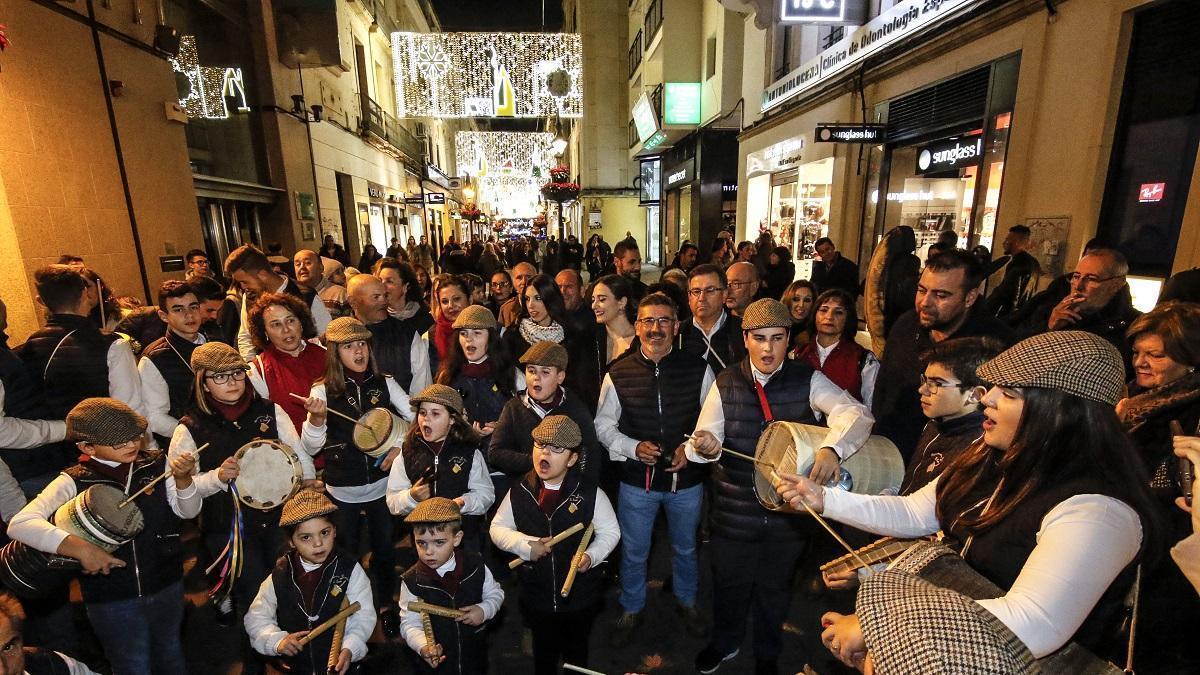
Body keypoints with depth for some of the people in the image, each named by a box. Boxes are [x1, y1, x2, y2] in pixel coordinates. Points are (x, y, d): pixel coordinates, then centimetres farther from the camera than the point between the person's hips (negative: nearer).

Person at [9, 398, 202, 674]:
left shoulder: (157, 465, -7)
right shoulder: (74, 482, -12)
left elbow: (189, 511, -7)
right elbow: (20, 524, -21)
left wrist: (182, 478, -26)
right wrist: (80, 548, -30)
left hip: (168, 587, 2)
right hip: (111, 600, -2)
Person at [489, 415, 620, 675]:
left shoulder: (590, 493, -19)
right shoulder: (519, 493, -13)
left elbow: (610, 532, -10)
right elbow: (498, 528, -3)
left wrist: (591, 556, -26)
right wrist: (525, 545, -19)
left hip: (580, 597, -1)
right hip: (536, 597, 2)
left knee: (576, 653, 25)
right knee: (543, 653, 27)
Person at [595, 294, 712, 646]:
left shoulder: (698, 369, -10)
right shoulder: (618, 373, -10)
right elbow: (603, 425, -1)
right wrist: (633, 447, -16)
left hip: (687, 478, 1)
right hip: (637, 480, 0)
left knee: (685, 548, 25)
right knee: (633, 552, 19)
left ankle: (686, 601, 54)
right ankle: (631, 610, 47)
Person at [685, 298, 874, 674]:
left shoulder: (808, 381, -9)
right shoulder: (725, 384, -6)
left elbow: (857, 413, -22)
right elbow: (705, 438, -10)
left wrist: (832, 448, -41)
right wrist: (705, 447, -35)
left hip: (789, 510, 0)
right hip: (734, 512, 1)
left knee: (775, 587, 22)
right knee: (729, 583, 20)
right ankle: (725, 643, 51)